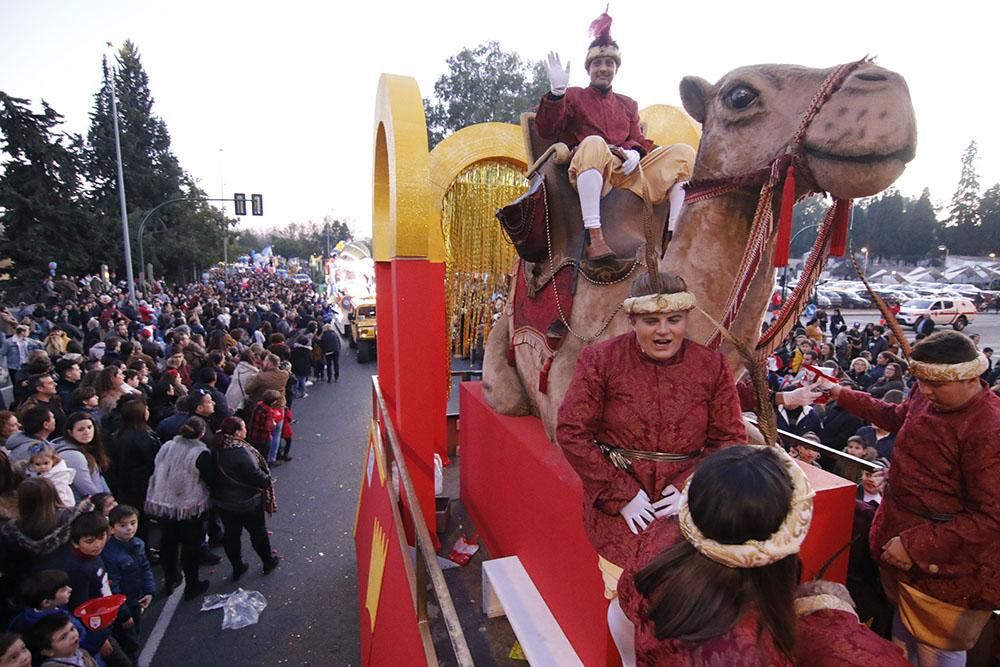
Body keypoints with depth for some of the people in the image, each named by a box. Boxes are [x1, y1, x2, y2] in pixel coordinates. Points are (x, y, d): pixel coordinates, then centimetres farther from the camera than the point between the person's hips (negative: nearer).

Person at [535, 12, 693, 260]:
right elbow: (546, 131, 3)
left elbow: (639, 141, 19)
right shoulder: (574, 96, 18)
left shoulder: (628, 105, 30)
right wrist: (556, 91, -11)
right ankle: (594, 237, -45)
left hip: (627, 171, 5)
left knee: (683, 152, -11)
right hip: (589, 173, -4)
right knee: (594, 143, -38)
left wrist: (634, 152, -6)